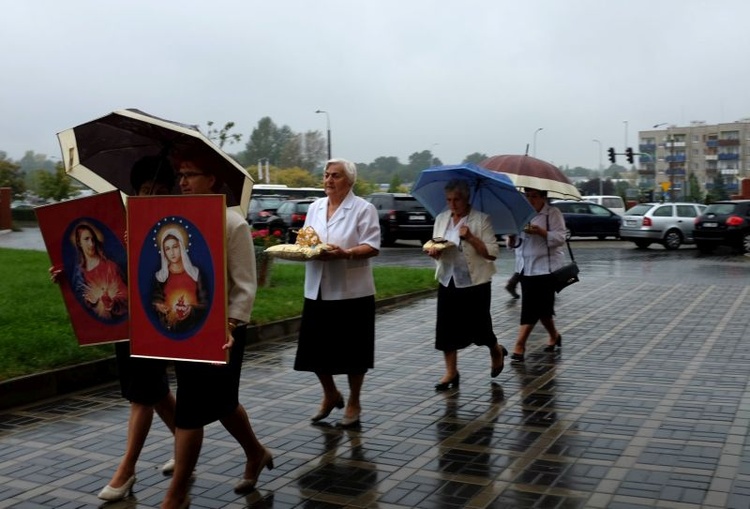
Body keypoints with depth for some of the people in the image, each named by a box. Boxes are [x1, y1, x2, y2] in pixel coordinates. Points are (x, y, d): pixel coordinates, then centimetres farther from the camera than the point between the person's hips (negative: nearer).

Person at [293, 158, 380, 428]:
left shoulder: (363, 208, -5)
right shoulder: (315, 207, 13)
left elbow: (372, 246, -12)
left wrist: (345, 253, -27)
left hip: (351, 292, -5)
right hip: (317, 291, 5)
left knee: (351, 351, 5)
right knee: (315, 348, 8)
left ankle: (353, 403, 24)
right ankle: (331, 394, 32)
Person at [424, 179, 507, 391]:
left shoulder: (481, 220, -8)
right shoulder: (441, 219, 7)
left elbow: (492, 253, -11)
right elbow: (435, 247, 15)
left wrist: (471, 238, -23)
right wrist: (433, 251, -9)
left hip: (475, 283, -4)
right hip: (448, 282, 5)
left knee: (478, 326, 4)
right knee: (446, 327, 3)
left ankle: (497, 351, 35)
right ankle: (451, 372, 14)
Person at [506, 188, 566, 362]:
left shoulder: (553, 213, -4)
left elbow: (560, 238, -13)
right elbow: (514, 244, 14)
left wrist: (540, 232, -27)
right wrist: (512, 236, -9)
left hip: (545, 268, -6)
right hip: (526, 268, 6)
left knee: (532, 308, -9)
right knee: (542, 308, 13)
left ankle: (519, 345, -7)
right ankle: (554, 336, 33)